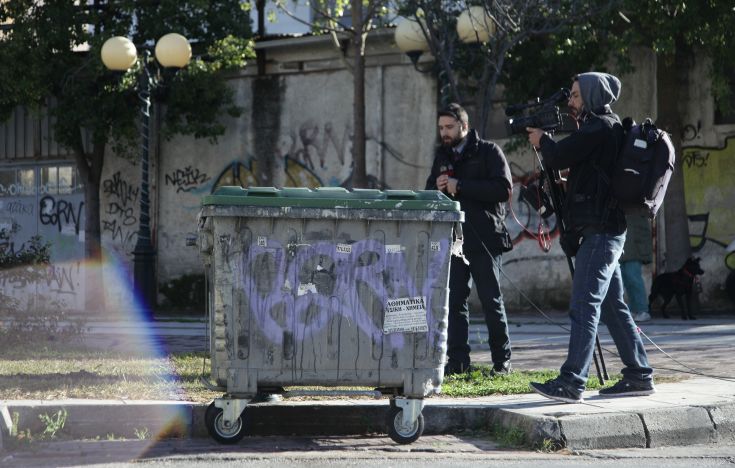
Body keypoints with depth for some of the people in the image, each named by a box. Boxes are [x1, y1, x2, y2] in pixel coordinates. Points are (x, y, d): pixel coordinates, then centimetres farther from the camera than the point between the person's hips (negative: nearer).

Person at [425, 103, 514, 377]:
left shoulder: (488, 152, -2)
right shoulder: (442, 156, 17)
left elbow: (503, 189, -15)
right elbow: (429, 193, 21)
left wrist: (460, 186, -18)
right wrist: (437, 188, -4)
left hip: (483, 238, -5)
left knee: (491, 300, -1)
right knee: (454, 300, 2)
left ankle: (502, 361, 8)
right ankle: (457, 360, 6)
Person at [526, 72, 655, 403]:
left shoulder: (600, 127, -11)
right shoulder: (606, 127, 20)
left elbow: (559, 157, -13)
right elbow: (573, 161, 23)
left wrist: (541, 140, 5)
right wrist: (548, 145, 11)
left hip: (599, 230, -10)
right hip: (605, 230, 10)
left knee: (584, 305, -15)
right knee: (612, 306, 13)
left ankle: (572, 382, -19)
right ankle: (639, 376, 18)